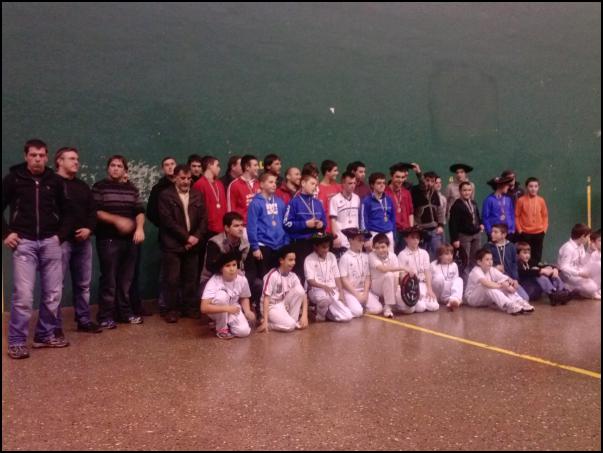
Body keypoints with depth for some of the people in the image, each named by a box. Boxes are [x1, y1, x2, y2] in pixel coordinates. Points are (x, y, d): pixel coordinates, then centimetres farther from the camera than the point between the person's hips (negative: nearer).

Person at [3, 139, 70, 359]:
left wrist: (61, 234, 5)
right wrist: (6, 233, -4)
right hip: (24, 243, -3)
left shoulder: (55, 181, 7)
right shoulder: (13, 178, 0)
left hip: (50, 242, 3)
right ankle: (17, 342, 4)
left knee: (53, 293, 5)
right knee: (23, 294, -8)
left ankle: (45, 335, 20)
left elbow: (66, 211, 16)